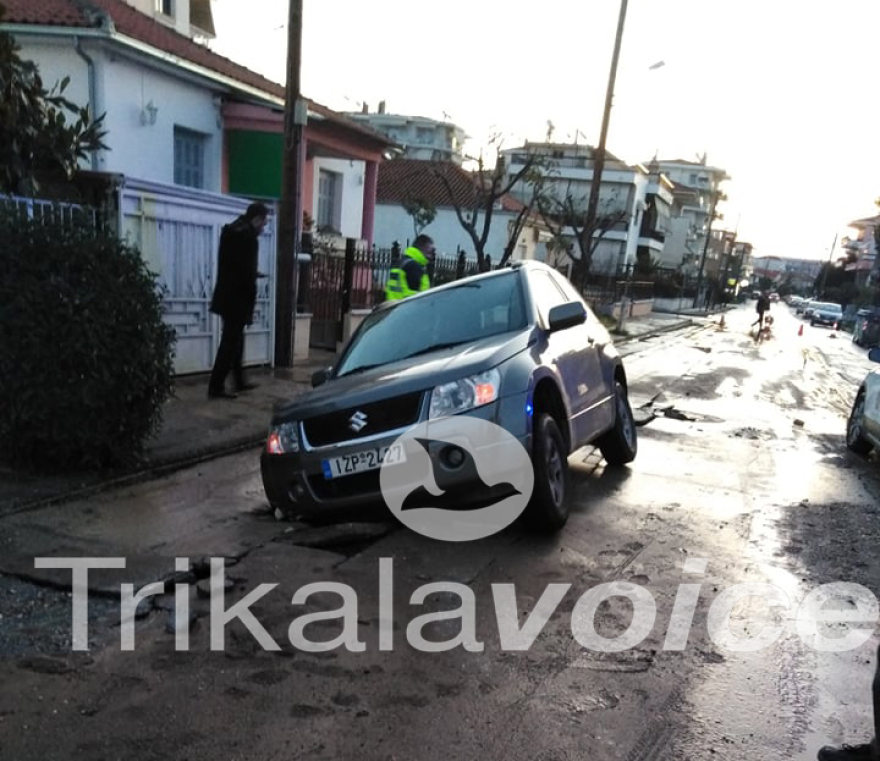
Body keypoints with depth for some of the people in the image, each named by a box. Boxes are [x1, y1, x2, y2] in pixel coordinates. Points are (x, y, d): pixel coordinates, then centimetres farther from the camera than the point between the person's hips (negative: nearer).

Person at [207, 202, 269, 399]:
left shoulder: (230, 230, 12)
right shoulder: (248, 235, -16)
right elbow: (247, 271, -19)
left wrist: (253, 274, 24)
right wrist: (251, 303, -14)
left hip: (226, 296, 10)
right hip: (238, 298, -10)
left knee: (234, 339, 18)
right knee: (230, 342, -4)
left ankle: (239, 381, 29)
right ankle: (216, 387, 0)